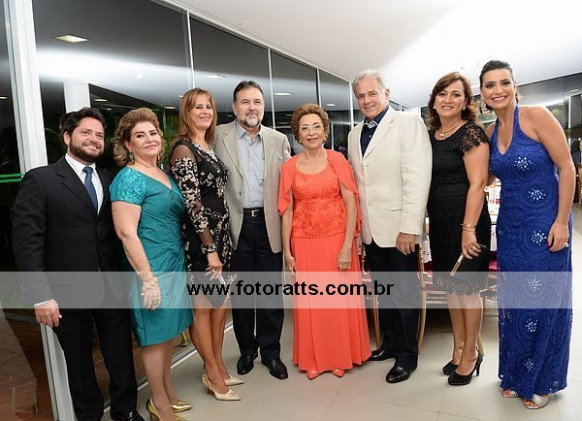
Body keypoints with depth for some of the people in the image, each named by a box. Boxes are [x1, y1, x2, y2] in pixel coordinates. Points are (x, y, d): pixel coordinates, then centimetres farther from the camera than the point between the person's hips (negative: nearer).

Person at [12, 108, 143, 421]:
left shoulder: (110, 181, 8)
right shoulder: (40, 180, -4)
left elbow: (119, 232, 5)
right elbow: (26, 241, -9)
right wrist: (40, 296, -13)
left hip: (113, 289, 3)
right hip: (68, 293, -3)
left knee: (122, 356, 14)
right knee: (79, 363, 16)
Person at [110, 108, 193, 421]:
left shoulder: (164, 174, 11)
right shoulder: (129, 178, -14)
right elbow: (126, 232, -20)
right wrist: (148, 278, -21)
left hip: (175, 265, 8)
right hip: (151, 269, -8)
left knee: (168, 332, 18)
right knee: (154, 336, 6)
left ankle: (168, 393, 36)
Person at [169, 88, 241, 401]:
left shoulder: (210, 146, 13)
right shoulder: (183, 150, -12)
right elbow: (193, 203, -17)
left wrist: (221, 242, 16)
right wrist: (210, 249, -17)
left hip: (221, 234, 8)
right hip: (199, 239, -8)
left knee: (221, 305, 16)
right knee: (203, 308, 7)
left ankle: (217, 367, 33)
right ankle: (213, 375, 23)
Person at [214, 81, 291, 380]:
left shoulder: (279, 139, 7)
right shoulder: (219, 136, 0)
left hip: (269, 224, 1)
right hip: (236, 224, -1)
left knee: (271, 291, 8)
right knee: (241, 290, 11)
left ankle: (271, 351, 25)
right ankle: (247, 349, 30)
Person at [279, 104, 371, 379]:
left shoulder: (337, 160, -1)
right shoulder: (290, 167, 2)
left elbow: (351, 204, -5)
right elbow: (287, 211, 2)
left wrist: (347, 246, -13)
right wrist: (287, 251, -2)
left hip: (337, 239, -1)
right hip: (304, 242, 1)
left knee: (340, 298, 8)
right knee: (308, 300, 9)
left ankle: (341, 356, 30)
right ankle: (313, 359, 29)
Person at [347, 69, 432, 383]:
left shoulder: (409, 123, -6)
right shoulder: (355, 134, 13)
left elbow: (418, 177, -13)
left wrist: (409, 227, -18)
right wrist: (357, 225, 8)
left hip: (399, 228, -5)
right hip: (370, 228, 6)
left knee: (405, 293, 6)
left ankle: (407, 355, 23)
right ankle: (389, 344, 33)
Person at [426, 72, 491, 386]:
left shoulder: (471, 133, -10)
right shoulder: (430, 135, 10)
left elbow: (477, 184, -15)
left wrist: (469, 229, -21)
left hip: (465, 221, -7)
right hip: (439, 222, 7)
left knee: (467, 288, 5)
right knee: (450, 286, 15)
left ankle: (470, 354, 23)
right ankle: (458, 348, 30)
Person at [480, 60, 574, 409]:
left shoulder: (536, 116, -11)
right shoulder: (490, 132, 6)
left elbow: (566, 168, -12)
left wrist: (562, 222, -15)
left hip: (545, 225, -5)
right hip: (510, 226, 6)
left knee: (543, 301, 6)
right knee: (513, 301, 13)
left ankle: (541, 380, 28)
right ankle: (515, 374, 32)